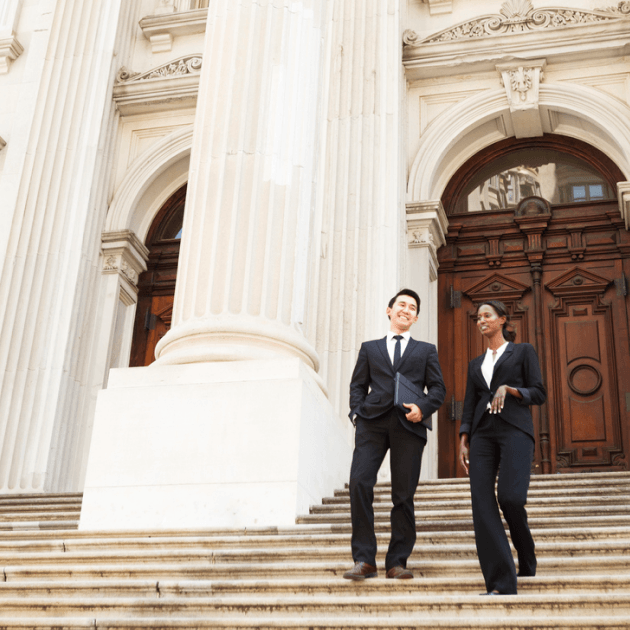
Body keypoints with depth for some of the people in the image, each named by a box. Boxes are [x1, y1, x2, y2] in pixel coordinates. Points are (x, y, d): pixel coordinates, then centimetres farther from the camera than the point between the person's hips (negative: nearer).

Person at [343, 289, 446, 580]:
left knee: (404, 494, -4)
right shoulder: (369, 348, 24)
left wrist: (422, 407, -7)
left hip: (408, 425, 0)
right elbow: (358, 385, 17)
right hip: (372, 422, 0)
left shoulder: (426, 350, 22)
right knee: (359, 483, -16)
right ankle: (364, 559, -12)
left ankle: (397, 562, 4)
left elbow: (438, 388, 13)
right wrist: (357, 413, -1)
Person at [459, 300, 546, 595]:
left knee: (511, 498, -22)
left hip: (515, 430, -4)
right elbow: (469, 406, 18)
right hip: (482, 435, 4)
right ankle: (500, 584, -12)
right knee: (482, 505, -11)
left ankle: (526, 557, 10)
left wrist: (508, 389, -12)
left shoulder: (523, 351, 12)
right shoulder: (476, 364, 24)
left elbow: (539, 394, 4)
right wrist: (463, 442, 5)